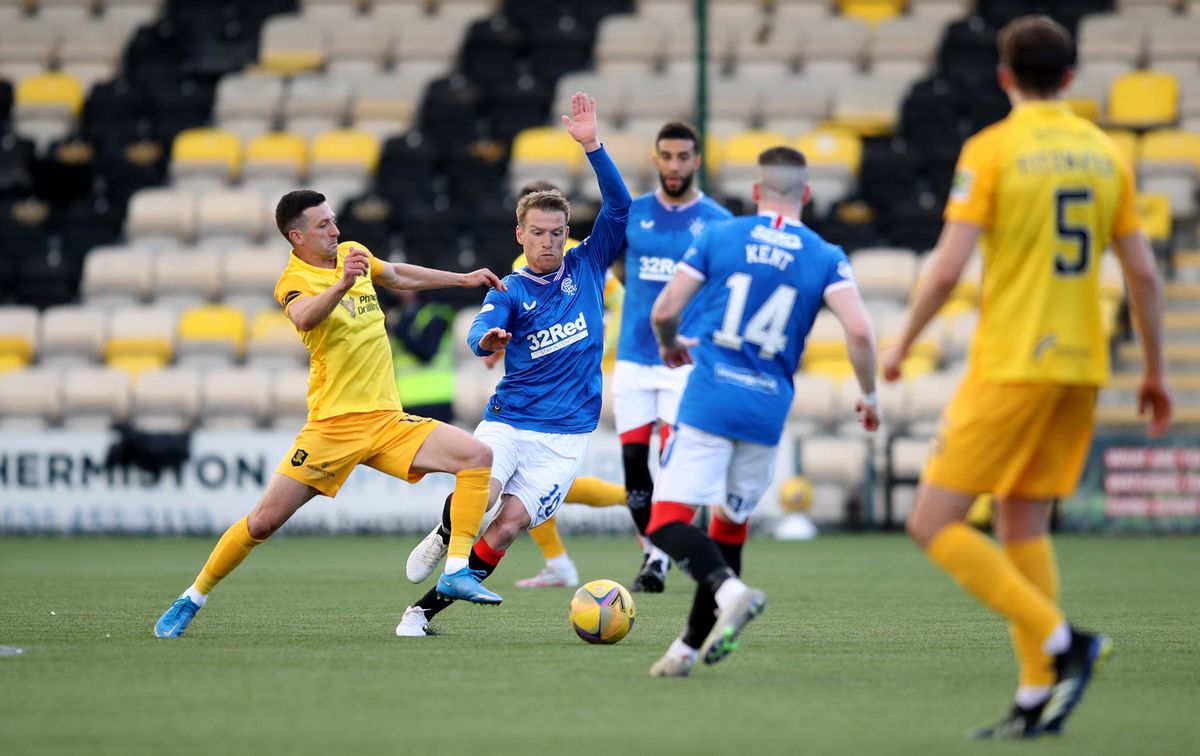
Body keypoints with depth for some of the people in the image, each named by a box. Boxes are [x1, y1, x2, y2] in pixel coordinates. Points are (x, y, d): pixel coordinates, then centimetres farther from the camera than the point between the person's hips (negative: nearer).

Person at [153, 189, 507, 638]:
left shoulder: (352, 255, 11)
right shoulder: (294, 281, -9)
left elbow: (399, 277, 34)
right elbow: (303, 318, -35)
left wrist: (463, 279, 35)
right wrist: (341, 285, -52)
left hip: (387, 420, 5)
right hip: (333, 426, -5)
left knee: (478, 456, -13)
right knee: (264, 520, -6)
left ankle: (456, 572, -15)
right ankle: (192, 601, 13)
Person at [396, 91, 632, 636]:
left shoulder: (587, 268, 7)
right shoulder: (510, 291, 1)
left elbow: (619, 206, -3)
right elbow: (480, 333, -19)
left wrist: (591, 145, -14)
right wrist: (488, 338, -44)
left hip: (565, 435, 1)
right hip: (508, 421, -1)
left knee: (508, 526, -12)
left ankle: (427, 607, 0)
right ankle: (443, 536, 10)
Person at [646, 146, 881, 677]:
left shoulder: (718, 237, 3)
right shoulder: (825, 258, 4)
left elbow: (663, 311, 2)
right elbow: (859, 331, -9)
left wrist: (670, 346, 25)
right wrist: (868, 396, 8)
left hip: (709, 400, -3)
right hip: (769, 410, 3)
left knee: (667, 521, -5)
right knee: (731, 524, 19)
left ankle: (729, 591, -32)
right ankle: (691, 647, 21)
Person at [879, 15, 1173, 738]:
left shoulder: (990, 150, -8)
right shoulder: (1105, 154, 8)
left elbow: (947, 270, -13)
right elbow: (1144, 275, 8)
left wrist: (901, 344, 2)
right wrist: (1154, 372, 18)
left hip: (1011, 367, -6)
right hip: (1079, 366, 6)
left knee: (935, 523, -2)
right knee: (1023, 525, 15)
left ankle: (1063, 643, -13)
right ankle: (1037, 699, 8)